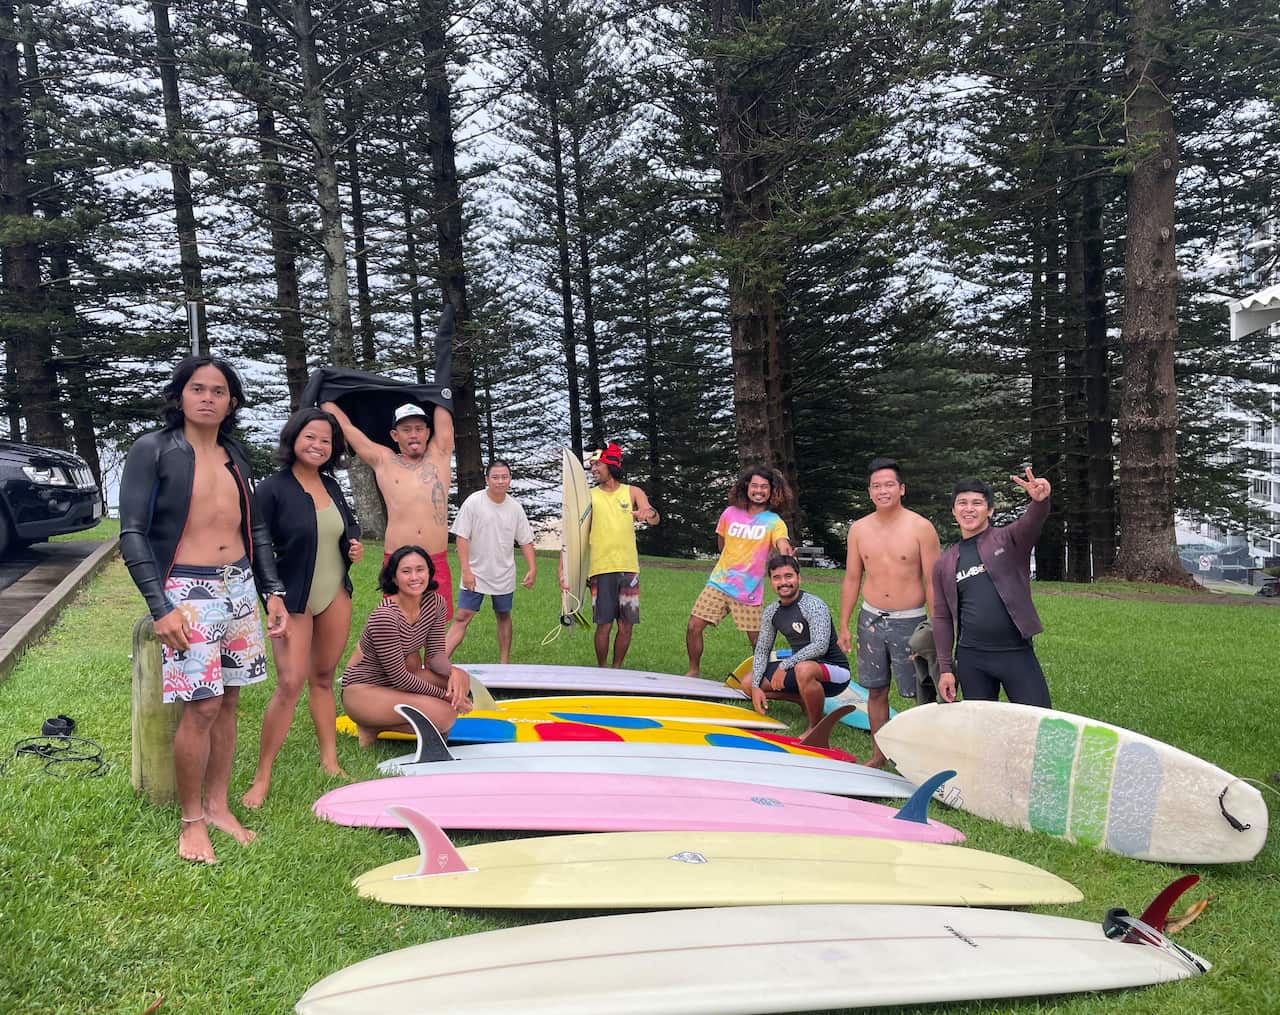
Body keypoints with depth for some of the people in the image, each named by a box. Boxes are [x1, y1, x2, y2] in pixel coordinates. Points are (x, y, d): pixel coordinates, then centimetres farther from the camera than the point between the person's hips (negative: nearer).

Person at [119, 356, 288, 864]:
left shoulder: (235, 456, 12)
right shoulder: (152, 450, -5)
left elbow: (257, 530, 17)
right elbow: (133, 534, -9)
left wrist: (273, 591, 10)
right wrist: (160, 608, -16)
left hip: (240, 588, 6)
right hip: (188, 591, -5)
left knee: (227, 700, 10)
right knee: (202, 706, -6)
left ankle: (217, 806, 22)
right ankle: (191, 821, 9)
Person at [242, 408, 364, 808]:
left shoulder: (331, 485, 7)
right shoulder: (272, 488, -11)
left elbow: (349, 523, 24)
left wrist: (355, 542, 1)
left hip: (335, 596, 6)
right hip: (294, 601, -5)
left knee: (323, 678, 13)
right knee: (289, 684, -12)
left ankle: (330, 761, 22)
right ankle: (261, 777, 0)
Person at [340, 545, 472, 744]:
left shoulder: (436, 602, -5)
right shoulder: (385, 615, -27)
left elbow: (436, 653, -3)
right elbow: (398, 677, -22)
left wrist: (453, 672, -25)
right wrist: (443, 695, -17)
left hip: (397, 683, 8)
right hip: (362, 690, -8)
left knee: (462, 680, -15)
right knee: (444, 715, -25)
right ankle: (372, 726, -3)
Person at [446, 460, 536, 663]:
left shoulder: (515, 507, 1)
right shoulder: (473, 502, -10)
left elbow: (526, 541, 7)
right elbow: (462, 537, -10)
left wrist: (532, 568, -3)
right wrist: (466, 570, -16)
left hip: (504, 575, 4)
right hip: (475, 574, -3)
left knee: (503, 616, 13)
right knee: (461, 617, -9)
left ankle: (504, 663, 25)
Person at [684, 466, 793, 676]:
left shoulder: (774, 522, -5)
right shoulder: (730, 513, 4)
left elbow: (783, 545, -27)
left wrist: (785, 554, -50)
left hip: (749, 591, -2)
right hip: (719, 584, 3)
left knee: (758, 640, -1)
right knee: (694, 626, -4)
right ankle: (693, 671, 15)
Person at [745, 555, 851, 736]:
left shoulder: (814, 605, -19)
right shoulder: (771, 612, 3)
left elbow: (820, 646, -31)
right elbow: (762, 650, 8)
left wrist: (784, 665, -27)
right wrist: (756, 687, -4)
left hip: (835, 671, -8)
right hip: (799, 666, 8)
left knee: (804, 669, -41)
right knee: (749, 683, 2)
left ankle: (817, 725, -16)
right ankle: (806, 701, 13)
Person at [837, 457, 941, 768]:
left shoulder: (921, 527, -9)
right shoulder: (859, 529, 3)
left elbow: (932, 582, -8)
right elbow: (852, 579, 8)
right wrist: (844, 626, 7)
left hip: (909, 621, -3)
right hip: (871, 619, 4)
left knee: (918, 693, 0)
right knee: (876, 690, 12)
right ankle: (878, 754, 26)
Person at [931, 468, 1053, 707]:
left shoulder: (1009, 539, 1)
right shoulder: (944, 564, 9)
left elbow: (1031, 523, -22)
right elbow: (942, 618, 11)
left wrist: (1040, 501, -45)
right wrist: (945, 668, 6)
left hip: (1016, 652, -2)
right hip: (971, 659, 2)